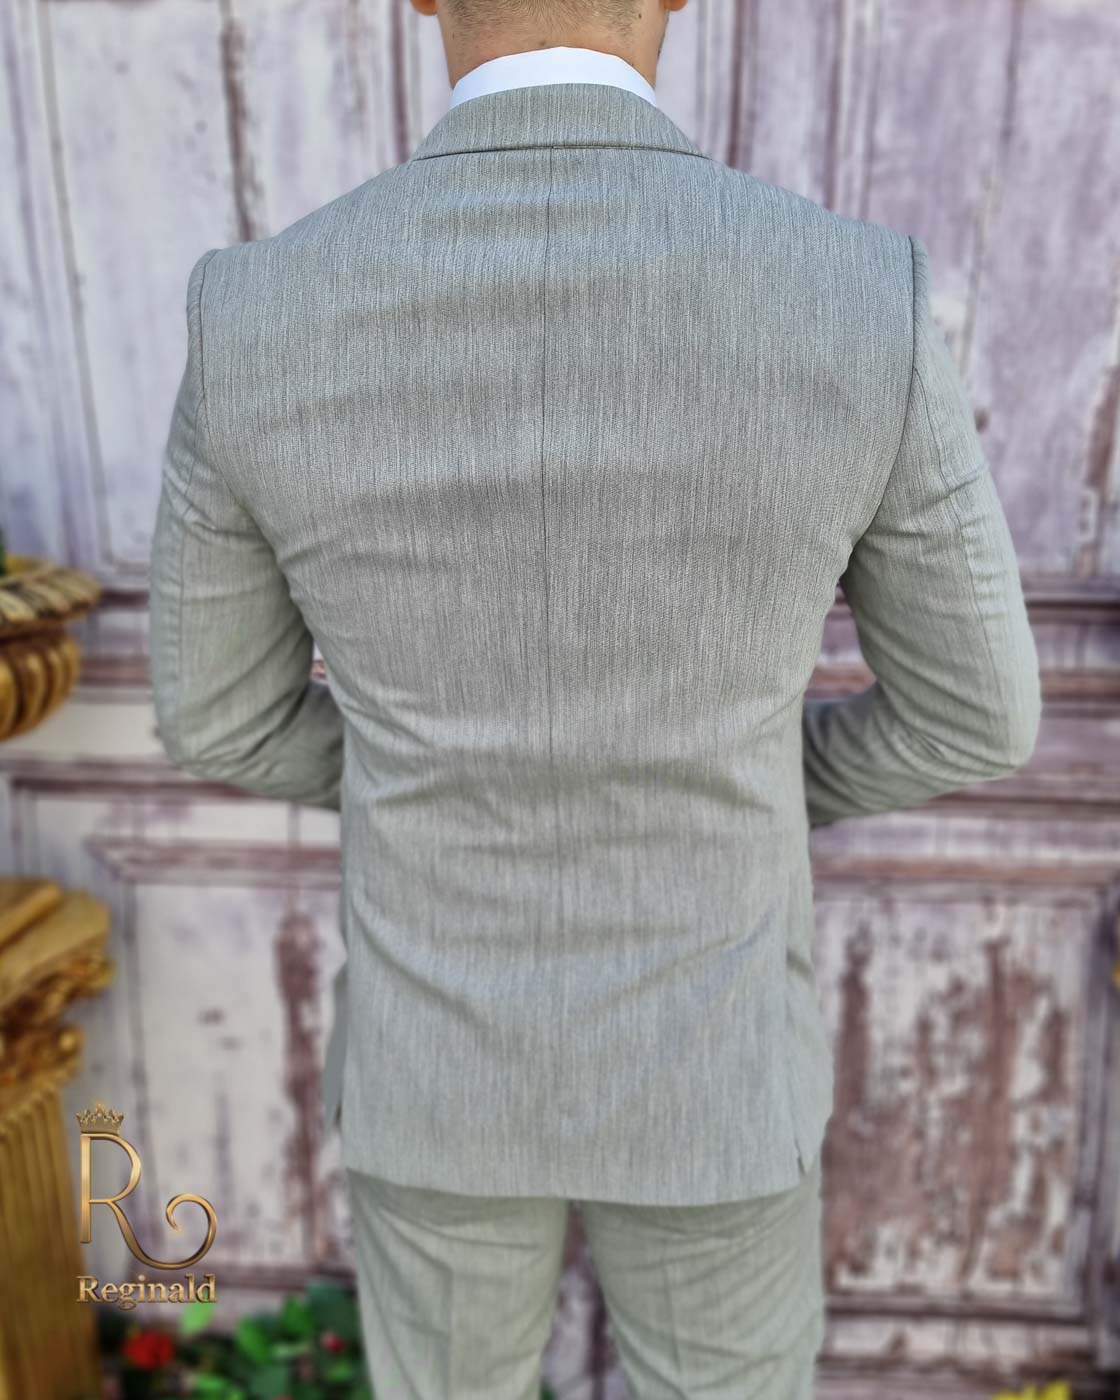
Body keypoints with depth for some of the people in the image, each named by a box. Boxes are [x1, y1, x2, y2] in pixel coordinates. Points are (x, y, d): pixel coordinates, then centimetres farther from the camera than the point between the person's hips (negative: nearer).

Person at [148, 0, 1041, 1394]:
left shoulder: (258, 320, -17)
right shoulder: (866, 307, -21)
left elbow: (219, 714, -3)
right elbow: (970, 711, -7)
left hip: (435, 1065, 2)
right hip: (704, 1070, 0)